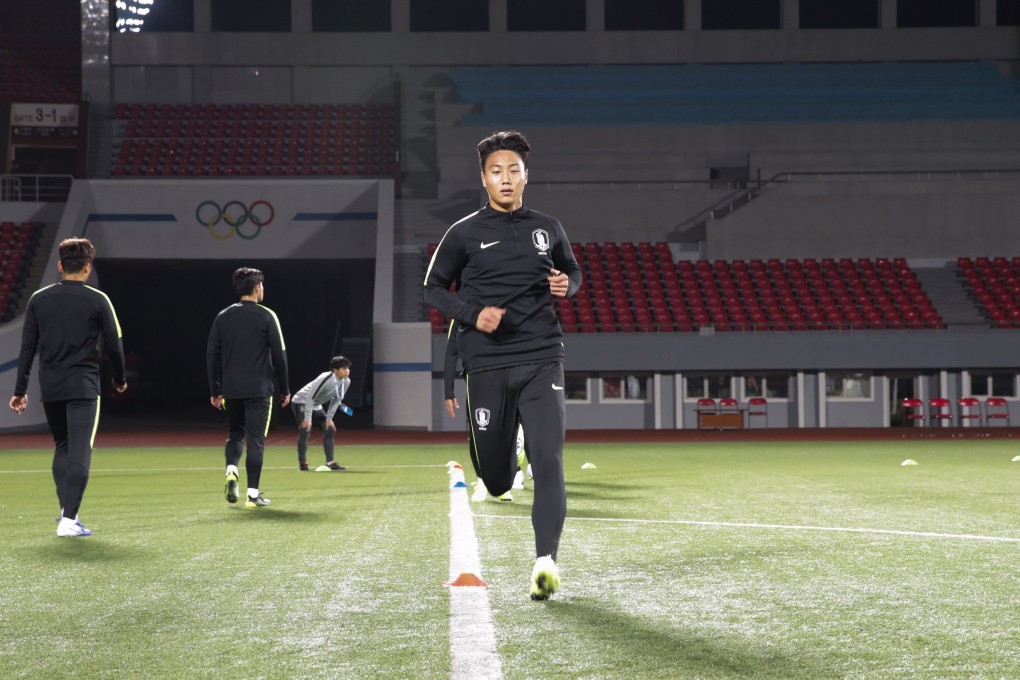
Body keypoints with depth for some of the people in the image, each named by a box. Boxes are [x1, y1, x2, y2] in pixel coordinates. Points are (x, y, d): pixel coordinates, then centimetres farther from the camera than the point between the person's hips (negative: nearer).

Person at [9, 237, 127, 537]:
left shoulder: (39, 299, 5)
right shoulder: (97, 300, -4)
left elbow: (27, 348, 5)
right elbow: (113, 345, -2)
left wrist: (20, 390, 9)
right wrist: (120, 379, 15)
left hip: (49, 388, 4)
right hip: (83, 388, -4)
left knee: (62, 448, 19)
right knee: (79, 453, -5)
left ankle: (67, 510, 18)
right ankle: (69, 519, -12)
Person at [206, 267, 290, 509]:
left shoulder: (223, 317, 6)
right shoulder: (266, 316, -4)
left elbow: (211, 355, 6)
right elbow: (279, 355, -4)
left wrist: (214, 391, 12)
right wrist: (284, 389, 5)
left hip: (231, 389, 4)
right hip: (259, 389, -4)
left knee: (235, 433, 19)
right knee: (256, 439, 1)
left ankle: (231, 471, -7)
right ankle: (253, 494, 1)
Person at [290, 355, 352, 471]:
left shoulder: (346, 382, -10)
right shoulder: (325, 379, -33)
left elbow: (336, 401, 3)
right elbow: (310, 397, -30)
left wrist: (329, 418, 0)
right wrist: (308, 418, -30)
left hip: (316, 406, 8)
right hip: (301, 402, -8)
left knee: (330, 429, 0)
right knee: (305, 430, -20)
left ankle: (330, 462, 5)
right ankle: (302, 464, -12)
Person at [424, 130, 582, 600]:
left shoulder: (548, 229, 10)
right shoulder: (465, 233, 4)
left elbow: (573, 270, 26)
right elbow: (434, 288, 9)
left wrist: (567, 284, 1)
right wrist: (473, 314, -8)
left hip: (541, 358, 1)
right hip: (487, 363, 0)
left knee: (549, 459, -16)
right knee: (492, 471, 4)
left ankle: (545, 559, -20)